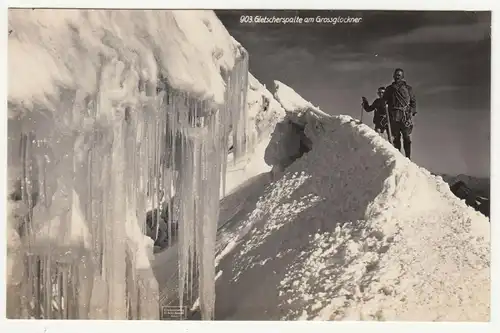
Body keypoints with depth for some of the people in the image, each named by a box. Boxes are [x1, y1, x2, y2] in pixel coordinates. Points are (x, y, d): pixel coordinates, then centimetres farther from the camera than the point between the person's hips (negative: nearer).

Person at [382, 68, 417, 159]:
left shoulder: (408, 88, 12)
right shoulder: (389, 89, 16)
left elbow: (413, 101, 10)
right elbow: (383, 101, 14)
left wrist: (412, 112, -5)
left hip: (406, 116, -2)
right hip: (394, 116, 2)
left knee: (407, 138, -4)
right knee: (395, 138, 2)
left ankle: (408, 158, -1)